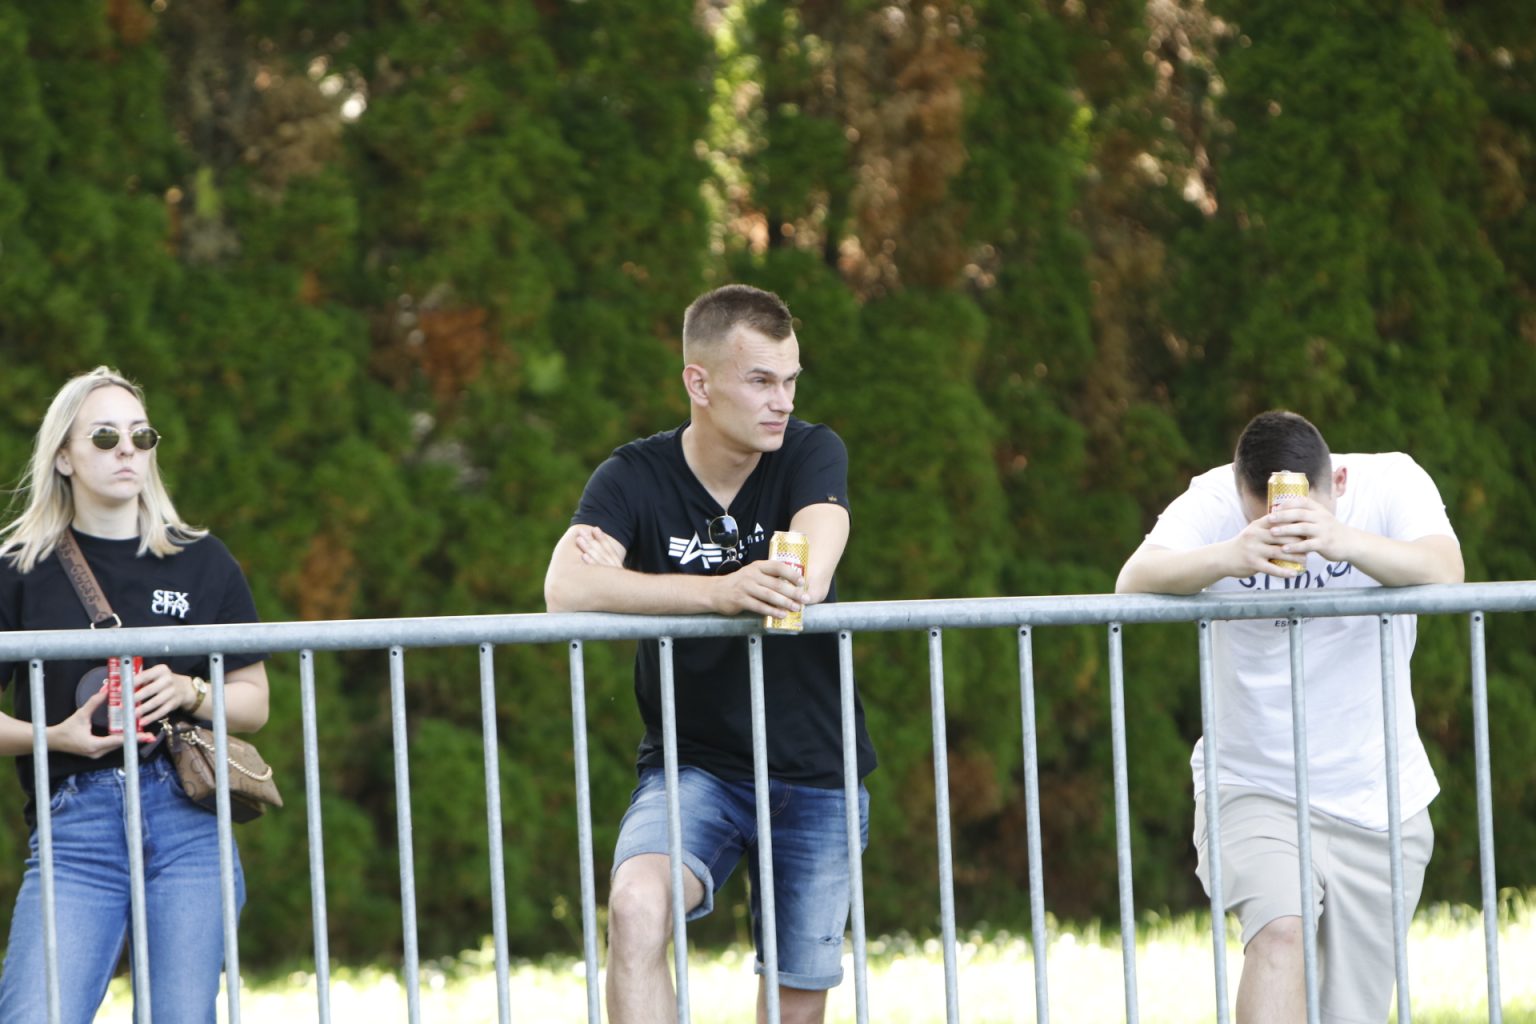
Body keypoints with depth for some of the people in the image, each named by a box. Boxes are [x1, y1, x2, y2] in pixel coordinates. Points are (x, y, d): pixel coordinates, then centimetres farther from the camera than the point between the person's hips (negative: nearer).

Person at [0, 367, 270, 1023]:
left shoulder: (202, 563, 13)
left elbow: (254, 703, 16)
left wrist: (188, 693, -4)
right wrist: (53, 737, -12)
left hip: (189, 821, 2)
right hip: (73, 829, -2)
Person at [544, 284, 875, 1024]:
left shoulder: (812, 456, -5)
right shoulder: (636, 478, -8)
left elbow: (809, 581, -25)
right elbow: (566, 590, -28)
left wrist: (629, 579, -21)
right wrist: (722, 591, -40)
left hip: (814, 774, 2)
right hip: (693, 767, -2)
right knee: (637, 908, -31)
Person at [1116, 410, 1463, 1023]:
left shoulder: (1391, 483, -11)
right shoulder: (1213, 501, -12)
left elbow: (1445, 572, -30)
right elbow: (1134, 582, -27)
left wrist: (1342, 541, -50)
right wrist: (1229, 559, -48)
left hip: (1376, 803, 2)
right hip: (1251, 785, -2)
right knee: (1281, 931, -29)